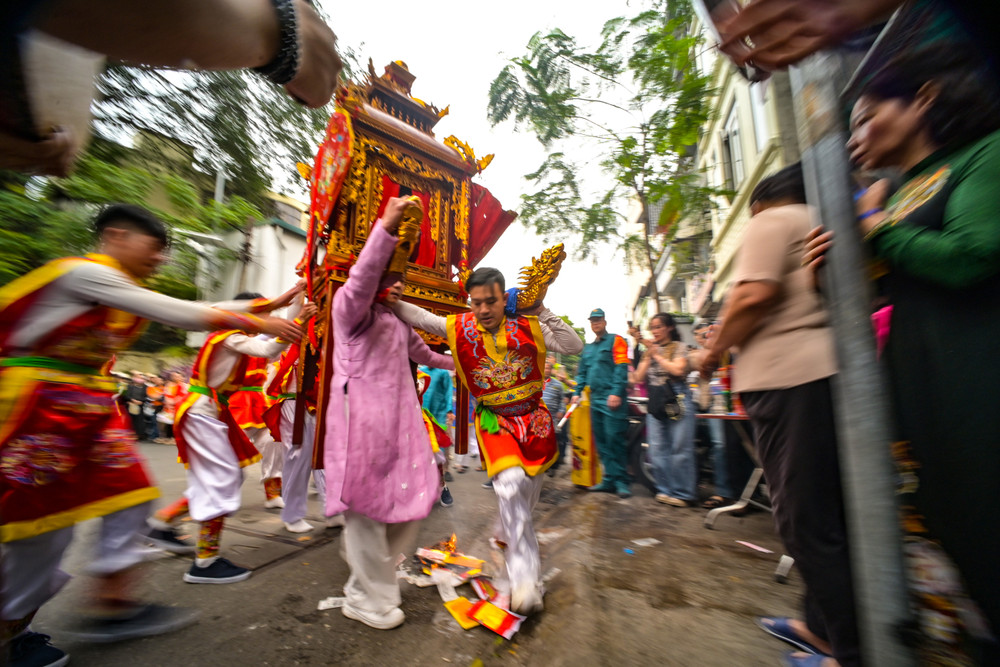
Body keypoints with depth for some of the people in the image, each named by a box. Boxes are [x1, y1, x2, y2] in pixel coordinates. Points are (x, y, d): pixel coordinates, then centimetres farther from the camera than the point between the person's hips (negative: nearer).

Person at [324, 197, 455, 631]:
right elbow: (361, 280, -30)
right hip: (361, 417, -8)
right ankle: (368, 598, 19)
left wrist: (457, 364, 45)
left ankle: (372, 572, 33)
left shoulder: (398, 318, 20)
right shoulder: (350, 305, -5)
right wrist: (386, 227, -40)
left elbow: (421, 352, 35)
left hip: (399, 416, 9)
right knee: (366, 506, -1)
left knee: (413, 495, 11)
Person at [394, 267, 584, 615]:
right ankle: (525, 577, -6)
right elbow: (416, 315, -2)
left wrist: (542, 312, -20)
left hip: (533, 418, 3)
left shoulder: (528, 326, -10)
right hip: (494, 420, -2)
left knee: (529, 488, 16)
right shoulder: (458, 328, -9)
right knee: (510, 483, -21)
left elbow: (575, 346, -15)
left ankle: (504, 535, 49)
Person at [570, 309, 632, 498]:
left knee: (614, 439, -8)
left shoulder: (616, 341, 1)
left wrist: (616, 393, -19)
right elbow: (582, 373, 24)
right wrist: (577, 392, 13)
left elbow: (621, 368, -10)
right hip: (595, 399, 7)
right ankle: (610, 479, 16)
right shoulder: (588, 348, 22)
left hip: (612, 398, -7)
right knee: (601, 441, 8)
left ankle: (621, 481, 3)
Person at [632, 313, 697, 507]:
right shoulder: (649, 351, 17)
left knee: (680, 448, -3)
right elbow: (639, 378, 8)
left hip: (677, 399, -5)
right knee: (657, 449, 4)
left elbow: (678, 370, -13)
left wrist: (657, 355, -6)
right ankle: (666, 490, 15)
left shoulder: (679, 347, 4)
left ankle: (683, 493, 7)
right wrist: (648, 356, 0)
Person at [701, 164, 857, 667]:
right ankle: (823, 626, 30)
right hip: (827, 368, 10)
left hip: (788, 378, -10)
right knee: (827, 509, 16)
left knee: (804, 517, -1)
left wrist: (715, 349, -5)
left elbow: (755, 294, -17)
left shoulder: (771, 221, -1)